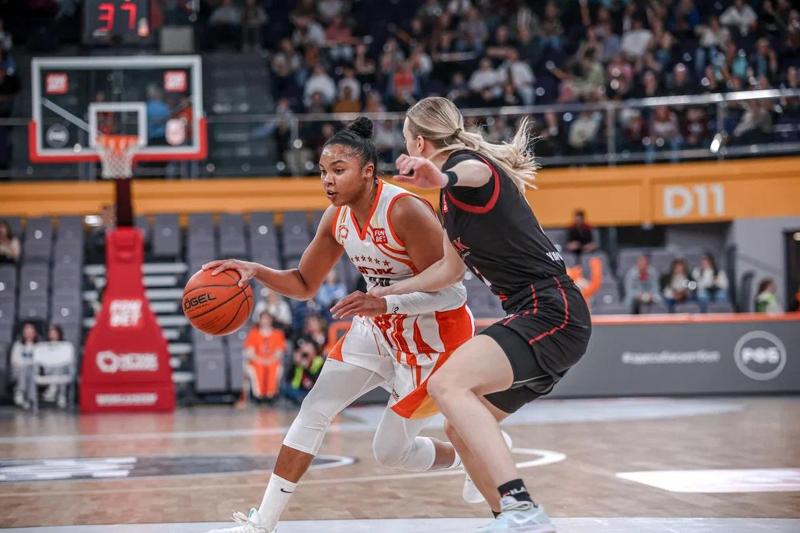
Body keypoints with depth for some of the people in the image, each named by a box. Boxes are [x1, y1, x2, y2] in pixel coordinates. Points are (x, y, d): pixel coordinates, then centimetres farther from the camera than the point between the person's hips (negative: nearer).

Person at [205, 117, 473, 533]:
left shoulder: (406, 211, -27)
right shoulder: (336, 218, -5)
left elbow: (450, 291, -27)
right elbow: (304, 285, 7)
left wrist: (384, 302, -40)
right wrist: (255, 271, -11)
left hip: (435, 332, -7)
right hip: (380, 327, 7)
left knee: (390, 451, -2)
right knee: (314, 410, -1)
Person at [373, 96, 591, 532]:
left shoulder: (467, 164, -8)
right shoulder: (451, 197, 22)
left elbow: (477, 171, -36)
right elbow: (451, 268, 34)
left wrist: (445, 178, -59)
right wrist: (386, 293, 39)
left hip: (551, 312, -10)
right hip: (537, 317, 10)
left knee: (446, 384, -28)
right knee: (461, 429, 14)